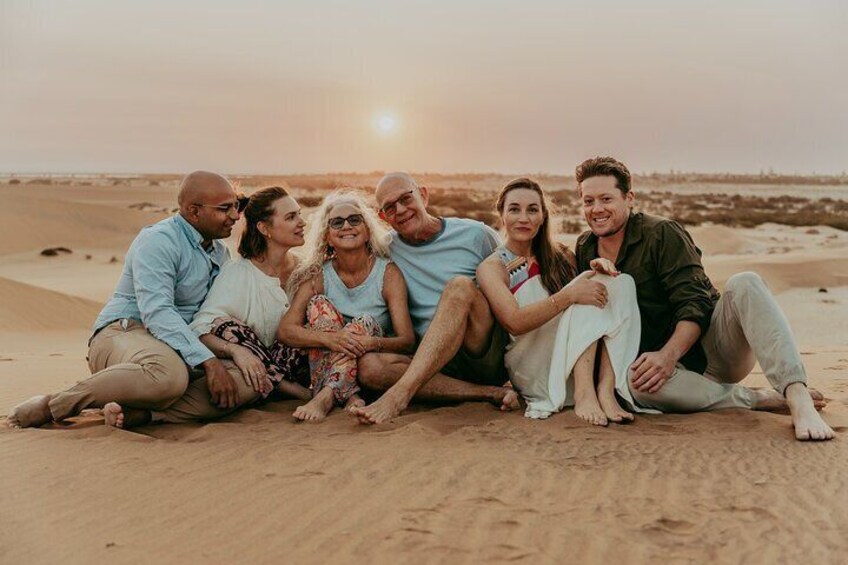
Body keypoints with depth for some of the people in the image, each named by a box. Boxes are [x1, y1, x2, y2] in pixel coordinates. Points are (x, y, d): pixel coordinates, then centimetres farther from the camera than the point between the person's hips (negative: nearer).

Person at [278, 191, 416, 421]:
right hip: (326, 366, 2)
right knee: (320, 305, -20)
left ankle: (325, 397, -36)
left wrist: (371, 343, -36)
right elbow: (285, 329, -13)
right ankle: (350, 396, -33)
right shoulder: (317, 276, -2)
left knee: (364, 323, -27)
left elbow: (407, 340, -14)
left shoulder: (388, 272, -7)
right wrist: (330, 338, -32)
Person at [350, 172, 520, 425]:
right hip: (433, 366, 3)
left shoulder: (475, 235, 6)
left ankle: (399, 394, -40)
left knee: (460, 286, -28)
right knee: (369, 366, -25)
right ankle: (491, 393, -27)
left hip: (491, 355, -2)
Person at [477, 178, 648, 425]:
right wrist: (570, 295, -27)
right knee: (586, 302, -23)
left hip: (579, 362, 5)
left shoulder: (561, 255, 17)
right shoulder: (491, 267, 0)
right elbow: (514, 322, -16)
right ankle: (584, 394, -36)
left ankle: (606, 391, -30)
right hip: (532, 373, -5)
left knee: (621, 283, -15)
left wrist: (599, 271, -8)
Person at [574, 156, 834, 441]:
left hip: (712, 346, -2)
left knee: (744, 284, -31)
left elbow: (695, 305, -14)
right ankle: (761, 399, -25)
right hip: (673, 365, 2)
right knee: (636, 382, -35)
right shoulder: (584, 251, 8)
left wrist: (668, 354, -29)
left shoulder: (662, 233, -6)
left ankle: (798, 399, -45)